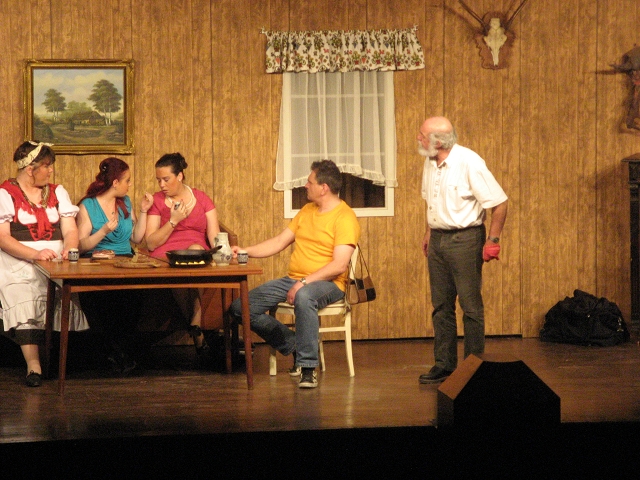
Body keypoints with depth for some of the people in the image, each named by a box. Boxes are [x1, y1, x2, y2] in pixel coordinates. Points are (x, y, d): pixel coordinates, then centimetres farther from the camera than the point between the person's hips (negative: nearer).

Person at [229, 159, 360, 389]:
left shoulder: (345, 218, -10)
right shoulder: (307, 211, 16)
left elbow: (339, 266, -19)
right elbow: (279, 242, 20)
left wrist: (304, 283, -25)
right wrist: (245, 251, 9)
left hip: (326, 283, -8)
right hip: (293, 279, 8)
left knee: (303, 297, -44)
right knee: (240, 307, -6)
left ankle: (308, 366, -34)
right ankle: (295, 346, 4)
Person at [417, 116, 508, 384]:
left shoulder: (469, 163, -17)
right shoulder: (430, 163, 6)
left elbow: (499, 203, -14)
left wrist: (493, 240, -13)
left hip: (464, 239, -7)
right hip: (438, 239, 7)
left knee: (471, 305, -2)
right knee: (441, 305, 10)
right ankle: (444, 365, 16)